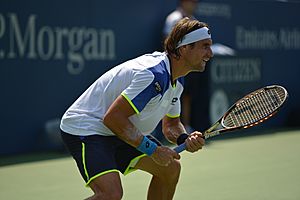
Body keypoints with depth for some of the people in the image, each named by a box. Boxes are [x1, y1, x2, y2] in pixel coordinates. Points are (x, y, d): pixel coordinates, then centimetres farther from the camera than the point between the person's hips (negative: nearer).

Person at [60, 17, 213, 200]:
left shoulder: (176, 80, 5)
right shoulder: (155, 75, -27)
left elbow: (171, 125, 17)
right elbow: (112, 118, -30)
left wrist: (185, 139, -7)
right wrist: (152, 149, -24)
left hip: (119, 133, 10)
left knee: (171, 167, 11)